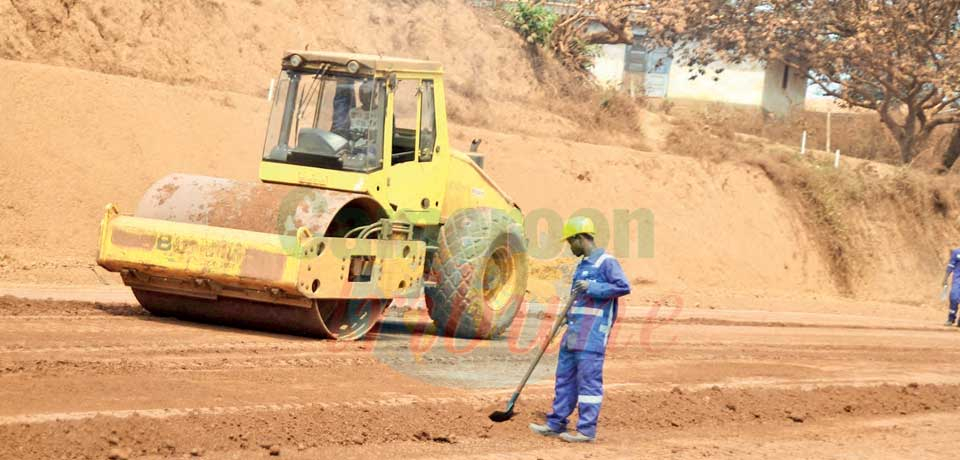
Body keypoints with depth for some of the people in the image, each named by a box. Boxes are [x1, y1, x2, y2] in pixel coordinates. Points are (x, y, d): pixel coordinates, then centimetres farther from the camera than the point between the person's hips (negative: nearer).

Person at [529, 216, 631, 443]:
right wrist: (568, 315, 19)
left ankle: (587, 430, -7)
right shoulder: (582, 265, 20)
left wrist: (592, 288, -20)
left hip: (593, 333, -10)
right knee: (565, 376, 12)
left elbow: (624, 287, -18)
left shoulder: (606, 262, -8)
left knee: (589, 379, -8)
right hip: (574, 330, 10)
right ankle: (556, 424, 19)